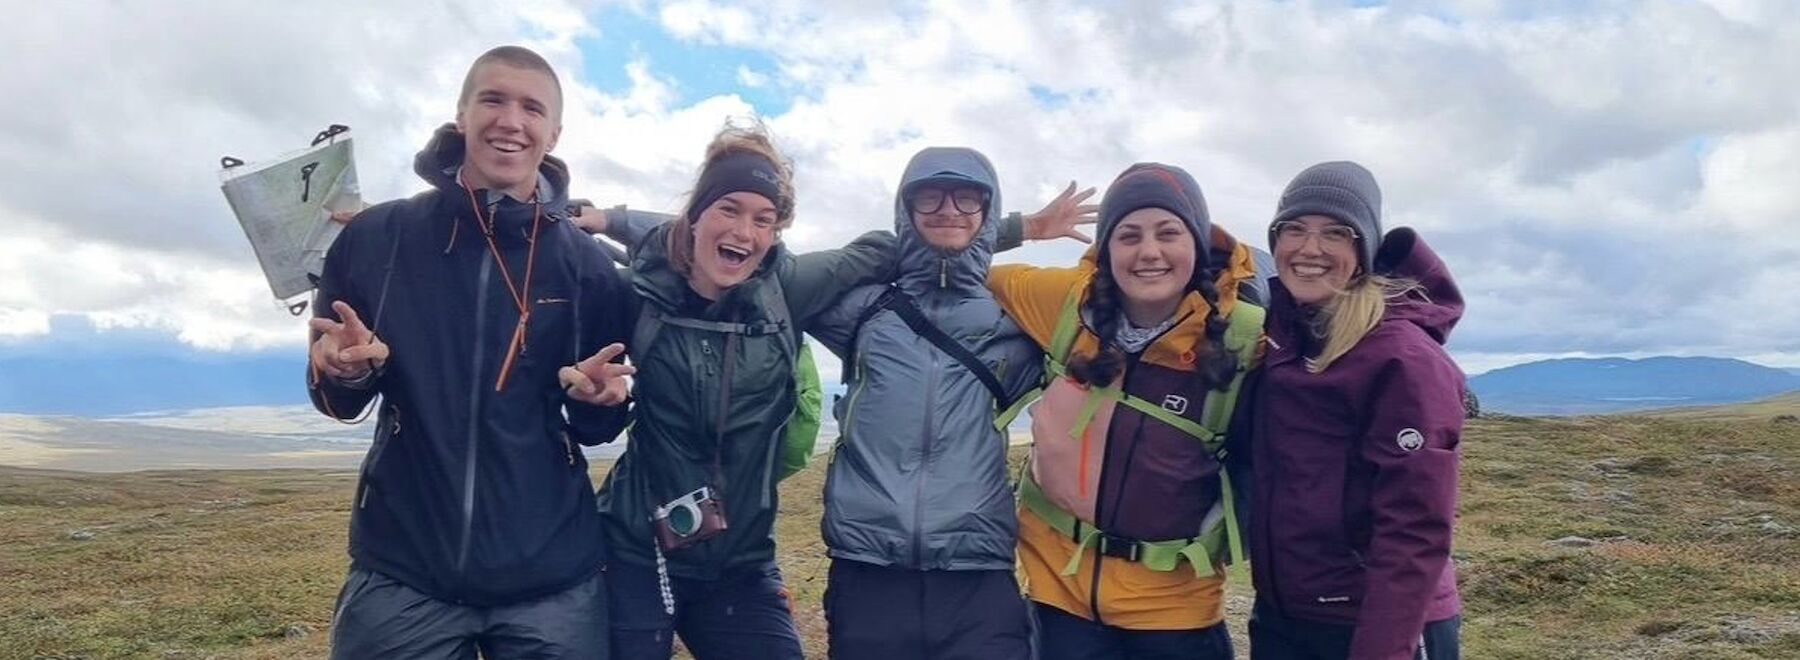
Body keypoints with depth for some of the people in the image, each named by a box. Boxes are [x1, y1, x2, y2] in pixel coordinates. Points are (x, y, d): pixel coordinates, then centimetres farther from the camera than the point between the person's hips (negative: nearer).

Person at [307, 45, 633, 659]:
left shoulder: (588, 265, 0)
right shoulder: (377, 237, -1)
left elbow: (599, 428, 6)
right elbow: (336, 399, 7)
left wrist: (597, 397, -15)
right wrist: (346, 372, -15)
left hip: (551, 577, 0)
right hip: (400, 571, 0)